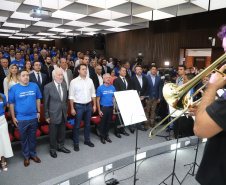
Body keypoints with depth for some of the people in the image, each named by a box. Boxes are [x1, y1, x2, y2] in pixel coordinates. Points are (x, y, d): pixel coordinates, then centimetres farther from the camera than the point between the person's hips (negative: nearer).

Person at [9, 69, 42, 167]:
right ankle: (26, 157, 31)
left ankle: (33, 154, 34)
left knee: (33, 137, 16)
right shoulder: (14, 88, -8)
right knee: (23, 139, 13)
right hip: (21, 119, -2)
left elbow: (38, 99, 6)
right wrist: (13, 117, -3)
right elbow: (11, 104, -3)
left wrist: (38, 112, 4)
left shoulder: (34, 86, -3)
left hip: (33, 117, 2)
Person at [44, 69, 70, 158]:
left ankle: (61, 146, 39)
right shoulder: (48, 87, -14)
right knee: (53, 133, 11)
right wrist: (46, 116, -7)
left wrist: (66, 111, 11)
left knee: (62, 132, 18)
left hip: (63, 114, 5)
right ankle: (53, 149, 32)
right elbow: (45, 103, -9)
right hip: (54, 114, -5)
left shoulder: (64, 85, 3)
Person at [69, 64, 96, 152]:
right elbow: (71, 96, -8)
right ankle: (76, 143, 20)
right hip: (78, 106, -4)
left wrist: (94, 105, 7)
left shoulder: (90, 80, 5)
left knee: (87, 124, 15)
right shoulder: (74, 81, -7)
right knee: (77, 125, 5)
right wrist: (72, 108, -10)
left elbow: (93, 94, 10)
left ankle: (87, 140, 32)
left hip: (88, 105, 4)